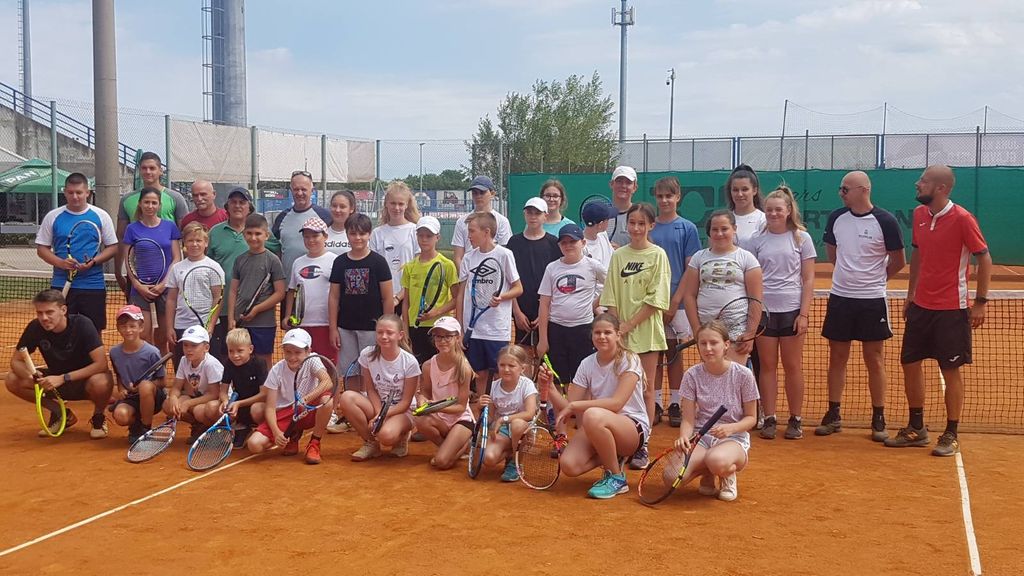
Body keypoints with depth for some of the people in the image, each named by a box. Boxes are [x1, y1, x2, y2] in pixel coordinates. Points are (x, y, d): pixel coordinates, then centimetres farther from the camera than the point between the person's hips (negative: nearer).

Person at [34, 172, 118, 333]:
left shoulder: (101, 216, 3)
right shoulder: (52, 217, 5)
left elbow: (112, 247, 5)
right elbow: (42, 248, 7)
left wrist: (93, 261, -13)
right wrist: (60, 262, -12)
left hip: (94, 285, 0)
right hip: (61, 285, 1)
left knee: (94, 332, 4)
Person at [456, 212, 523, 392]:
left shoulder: (504, 255, -5)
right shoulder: (468, 258, 7)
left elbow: (518, 288, -1)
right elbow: (461, 294, 11)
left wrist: (500, 297, -21)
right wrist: (458, 328, 8)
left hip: (497, 330, -4)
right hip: (472, 329, 4)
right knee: (479, 374, 10)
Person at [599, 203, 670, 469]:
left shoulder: (658, 255, -3)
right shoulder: (619, 255, 7)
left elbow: (656, 298, -9)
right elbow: (611, 297, 5)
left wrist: (630, 324, -13)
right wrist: (617, 327, -6)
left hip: (646, 330, -3)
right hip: (621, 331, 3)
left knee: (645, 389, 2)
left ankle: (642, 446, 9)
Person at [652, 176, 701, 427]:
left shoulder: (687, 228, 0)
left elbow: (690, 270, -3)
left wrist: (674, 302, -11)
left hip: (677, 302, -2)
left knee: (675, 352, 5)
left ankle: (675, 404, 13)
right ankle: (656, 404, 14)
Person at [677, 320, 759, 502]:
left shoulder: (743, 375, -8)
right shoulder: (692, 375, -2)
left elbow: (751, 418, 0)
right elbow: (688, 420, -3)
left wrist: (730, 428, -21)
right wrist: (684, 437, -26)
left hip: (734, 438, -2)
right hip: (701, 437, 3)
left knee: (717, 461, -41)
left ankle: (728, 475, 0)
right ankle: (708, 474, 8)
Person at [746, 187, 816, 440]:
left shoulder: (801, 238, 3)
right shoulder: (756, 239, 6)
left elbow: (808, 279, 2)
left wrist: (804, 314, -6)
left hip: (792, 310, -1)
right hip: (763, 310, 1)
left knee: (793, 366, 5)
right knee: (767, 365, 4)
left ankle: (795, 420, 14)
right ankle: (769, 419, 11)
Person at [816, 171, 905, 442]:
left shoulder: (885, 221, -9)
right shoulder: (836, 218, 3)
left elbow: (898, 261, 0)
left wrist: (874, 278, 9)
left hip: (872, 300, -3)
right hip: (839, 298, 4)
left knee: (875, 362, 4)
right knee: (837, 359, 9)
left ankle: (878, 420, 14)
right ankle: (833, 416, 18)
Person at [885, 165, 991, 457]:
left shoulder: (962, 219, -14)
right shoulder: (919, 214, 5)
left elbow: (985, 259, -10)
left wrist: (980, 301, -12)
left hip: (951, 309, -6)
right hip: (921, 306, 6)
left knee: (950, 370, 2)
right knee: (909, 364, 9)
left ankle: (951, 436, 15)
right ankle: (916, 429, 23)